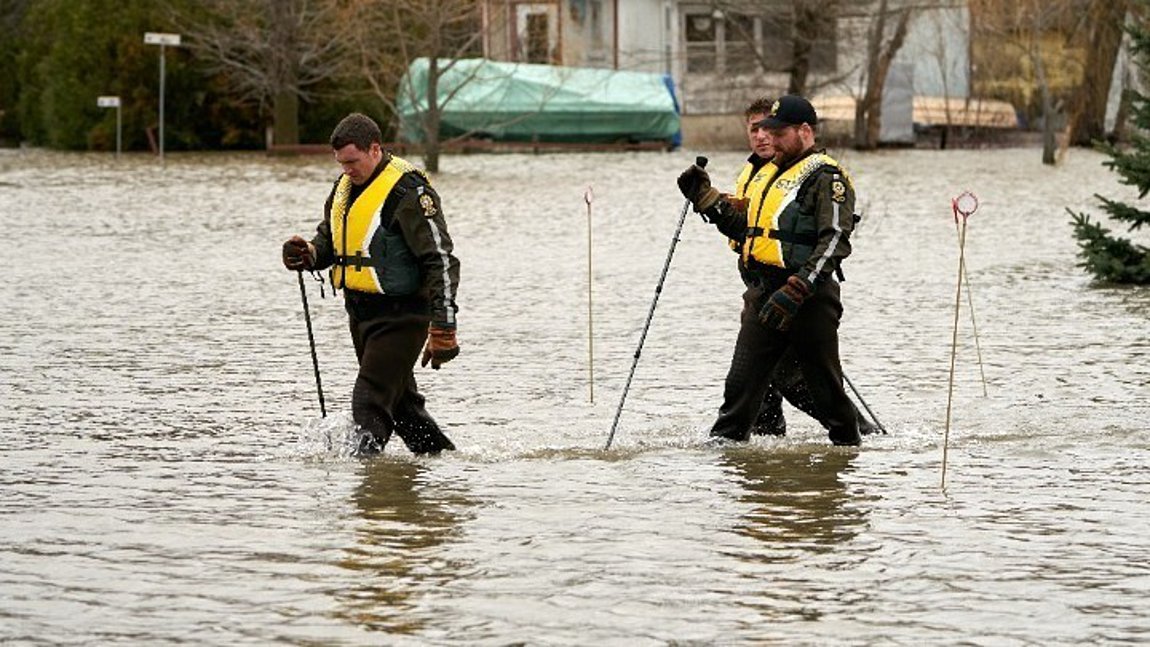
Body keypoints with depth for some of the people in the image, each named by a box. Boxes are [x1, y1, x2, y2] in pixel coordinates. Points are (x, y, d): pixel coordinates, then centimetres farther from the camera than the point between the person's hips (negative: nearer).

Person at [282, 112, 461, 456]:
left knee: (370, 403, -15)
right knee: (399, 401, 18)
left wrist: (442, 330, -24)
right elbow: (328, 238, 25)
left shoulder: (409, 192, -17)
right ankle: (439, 456, 30)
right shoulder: (345, 186, 10)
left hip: (400, 316, -9)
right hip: (360, 311, 9)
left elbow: (441, 262, -19)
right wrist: (309, 254, -1)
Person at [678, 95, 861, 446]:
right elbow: (744, 228, 27)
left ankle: (849, 444, 15)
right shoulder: (767, 173, 20)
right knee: (742, 379, 4)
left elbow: (834, 242, -18)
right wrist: (705, 197, 15)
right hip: (762, 295, 7)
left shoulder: (825, 177, -8)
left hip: (808, 298, -7)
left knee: (824, 384, 2)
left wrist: (796, 291, -26)